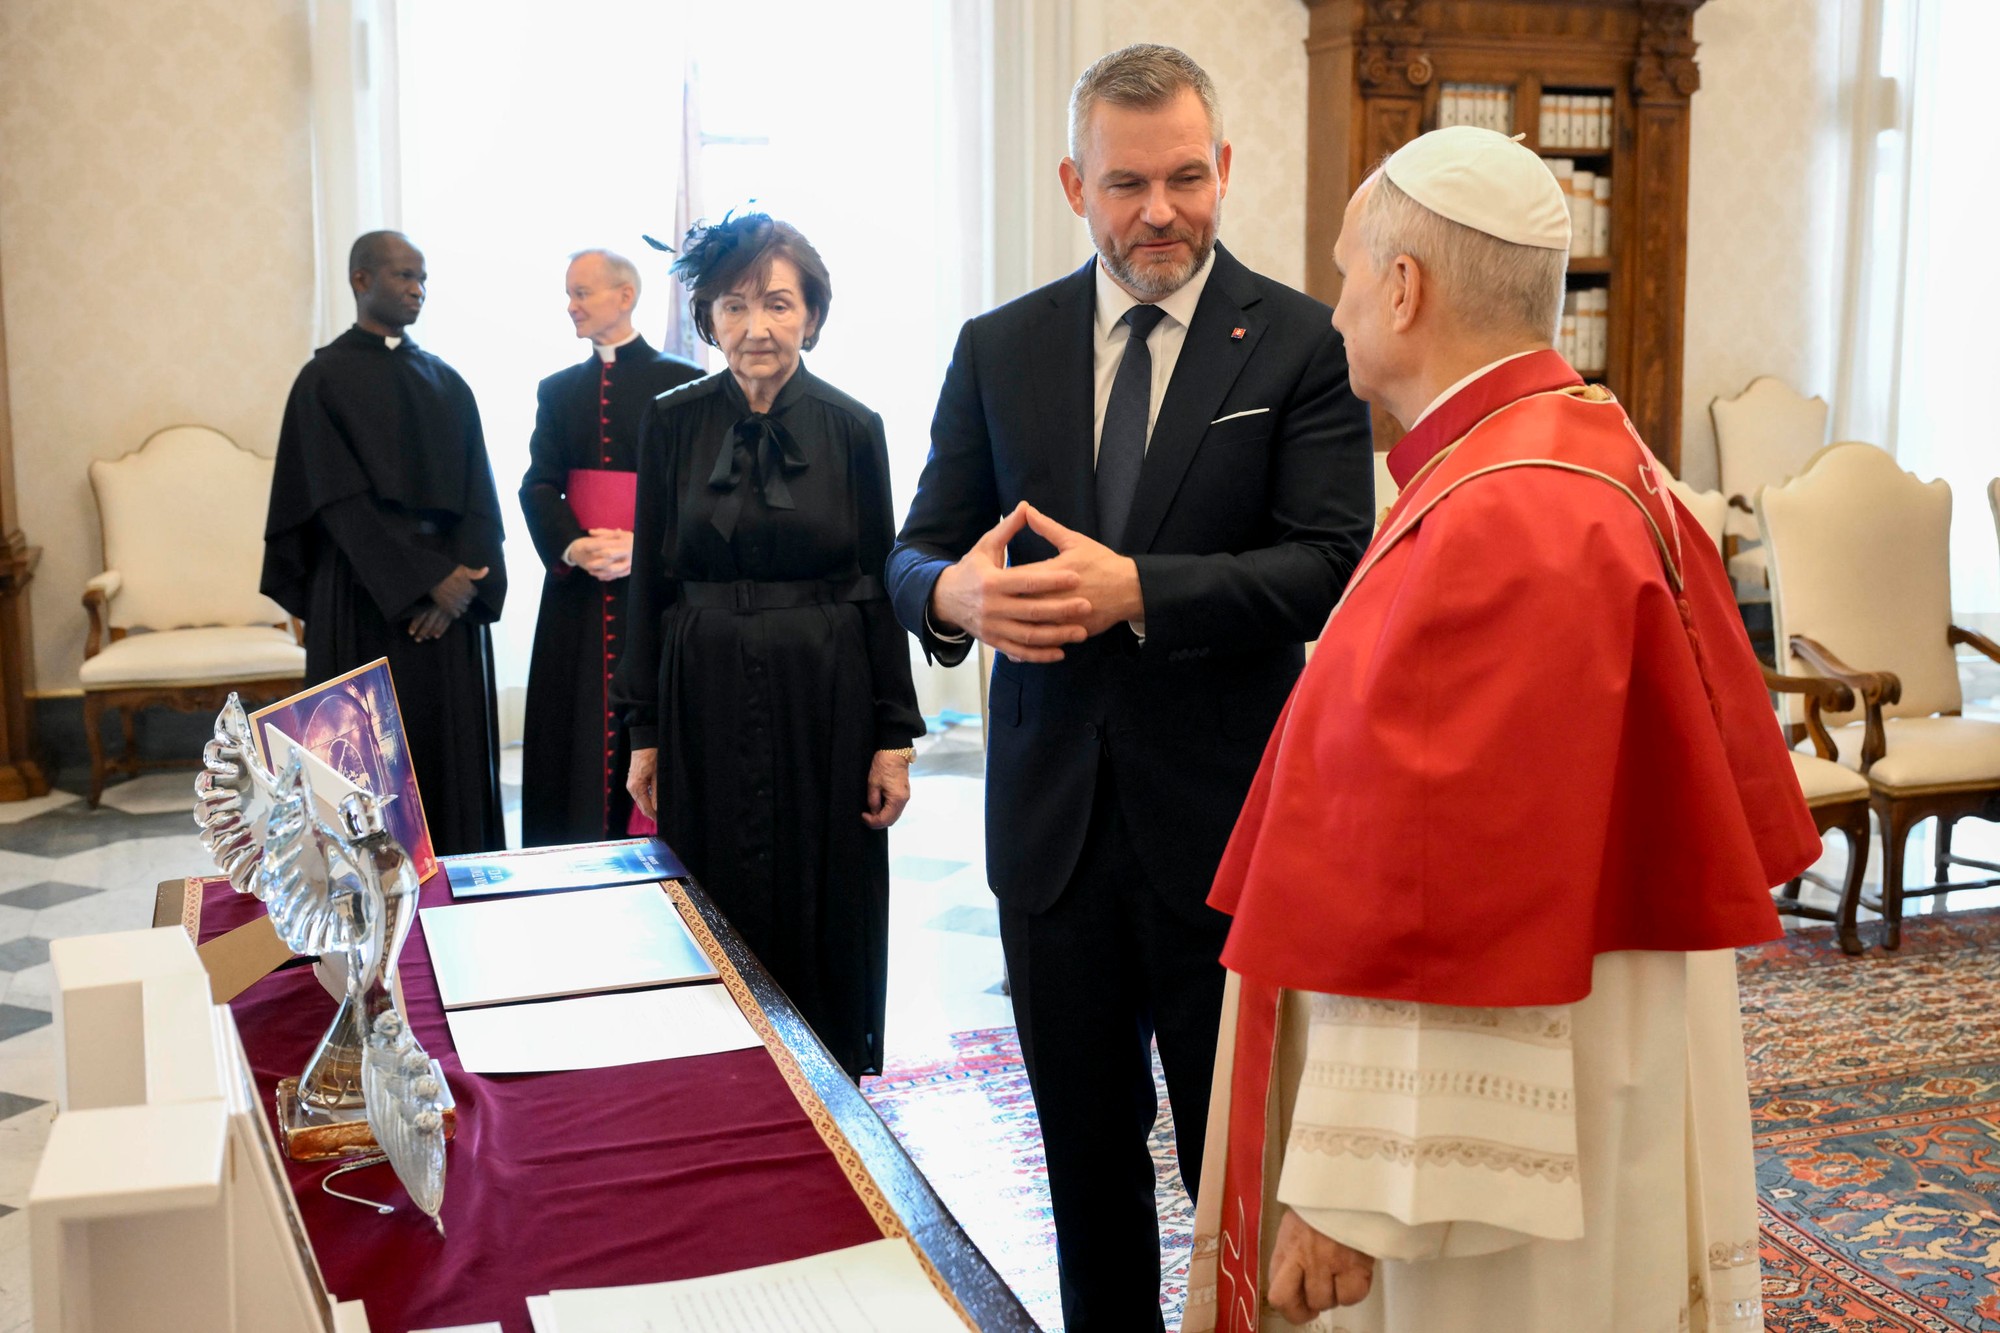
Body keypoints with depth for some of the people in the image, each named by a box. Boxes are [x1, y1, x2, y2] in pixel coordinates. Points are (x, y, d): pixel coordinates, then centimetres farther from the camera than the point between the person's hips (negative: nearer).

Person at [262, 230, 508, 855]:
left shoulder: (445, 381, 12)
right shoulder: (324, 379, -2)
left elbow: (477, 491, 4)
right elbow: (342, 501, -10)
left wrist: (464, 579, -12)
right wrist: (425, 580, -16)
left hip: (450, 598, 4)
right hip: (366, 601, -4)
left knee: (454, 749, 4)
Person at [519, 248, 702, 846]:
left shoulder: (681, 383, 1)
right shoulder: (558, 390, 14)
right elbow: (539, 485, 6)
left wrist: (645, 545, -19)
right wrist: (574, 547, -13)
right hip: (577, 590, 4)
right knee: (575, 741, 3)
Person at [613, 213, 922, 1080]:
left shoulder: (851, 429, -1)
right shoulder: (674, 423, 2)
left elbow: (880, 587, 1)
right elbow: (650, 584, 4)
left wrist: (894, 736, -2)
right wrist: (644, 731, 2)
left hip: (824, 704, -1)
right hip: (706, 705, 1)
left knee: (826, 922, 6)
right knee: (716, 923, 7)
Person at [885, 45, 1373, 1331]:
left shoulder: (1300, 343, -4)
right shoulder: (998, 347, 5)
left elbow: (1328, 566, -14)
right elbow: (916, 552, 4)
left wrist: (1136, 590, -27)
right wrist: (954, 590, -21)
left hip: (1222, 820, -3)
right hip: (1051, 816, 3)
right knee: (1086, 1140, 18)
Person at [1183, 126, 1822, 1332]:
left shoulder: (1496, 527, -25)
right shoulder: (1595, 455, 6)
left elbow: (1427, 902, -27)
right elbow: (1725, 771, 13)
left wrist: (1345, 1188, -22)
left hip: (1516, 1105, -10)